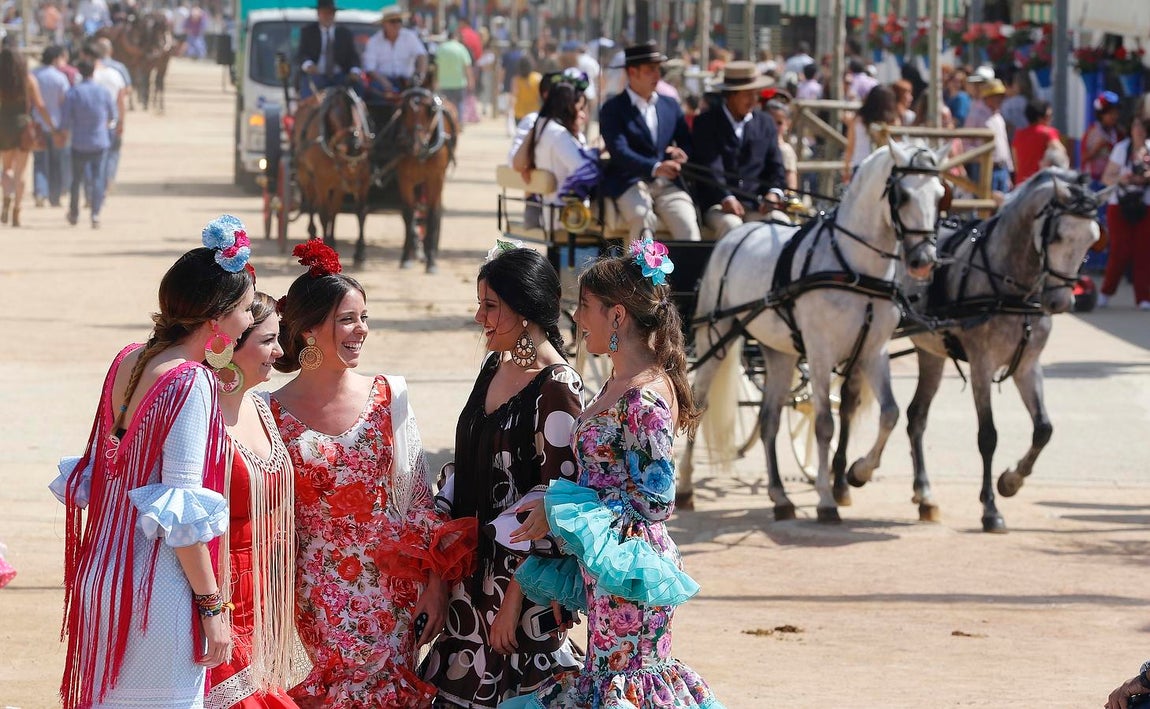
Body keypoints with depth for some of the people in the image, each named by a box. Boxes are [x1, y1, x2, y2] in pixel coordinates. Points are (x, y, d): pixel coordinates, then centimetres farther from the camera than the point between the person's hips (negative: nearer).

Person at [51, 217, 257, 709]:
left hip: (104, 571, 8)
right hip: (159, 589, -8)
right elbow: (183, 513, -19)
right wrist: (212, 606, -13)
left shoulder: (128, 361, 5)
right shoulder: (191, 383, -18)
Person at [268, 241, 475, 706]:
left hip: (392, 585, 2)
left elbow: (419, 499, 5)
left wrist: (437, 581, 0)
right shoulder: (272, 414, -3)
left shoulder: (388, 397, 3)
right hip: (318, 594, -2)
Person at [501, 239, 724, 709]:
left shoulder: (646, 399, -20)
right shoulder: (617, 386, 9)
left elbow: (654, 502, -20)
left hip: (628, 567, -9)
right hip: (603, 564, 9)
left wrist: (559, 514, -15)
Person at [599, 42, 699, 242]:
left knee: (687, 223, -24)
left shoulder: (670, 107, 20)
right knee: (643, 217, -35)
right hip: (630, 183, -4)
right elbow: (619, 151, -11)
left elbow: (687, 143, 18)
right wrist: (655, 168, -28)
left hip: (667, 184, 4)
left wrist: (681, 152, -9)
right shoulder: (613, 110, 3)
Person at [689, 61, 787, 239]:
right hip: (717, 204, -3)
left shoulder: (765, 123, 16)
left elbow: (775, 166, 13)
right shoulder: (706, 123, 2)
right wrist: (726, 198, -27)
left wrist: (774, 193, -10)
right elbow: (709, 168, -10)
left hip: (756, 206, 3)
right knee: (731, 225, -35)